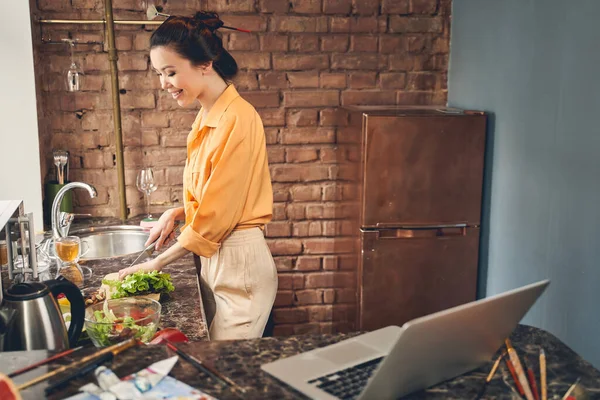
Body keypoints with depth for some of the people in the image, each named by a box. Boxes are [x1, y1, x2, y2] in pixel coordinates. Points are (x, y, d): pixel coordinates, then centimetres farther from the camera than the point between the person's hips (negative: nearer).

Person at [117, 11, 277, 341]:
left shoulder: (237, 119, -18)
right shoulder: (207, 118, 10)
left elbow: (218, 213, -19)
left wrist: (158, 262, -10)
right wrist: (177, 213, 1)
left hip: (239, 264, -8)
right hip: (212, 259, 9)